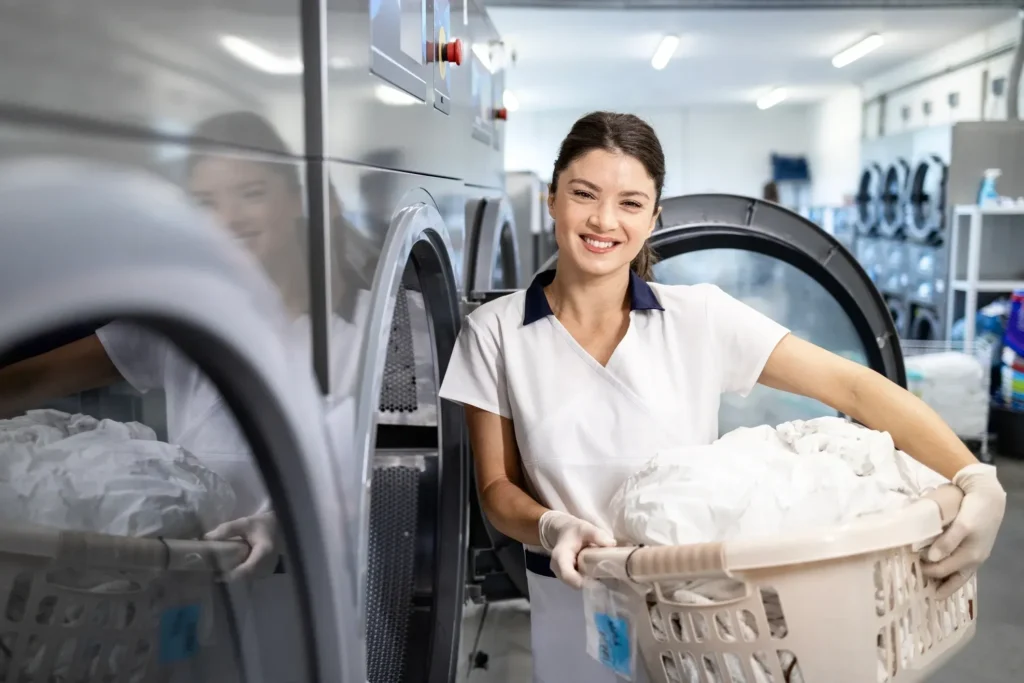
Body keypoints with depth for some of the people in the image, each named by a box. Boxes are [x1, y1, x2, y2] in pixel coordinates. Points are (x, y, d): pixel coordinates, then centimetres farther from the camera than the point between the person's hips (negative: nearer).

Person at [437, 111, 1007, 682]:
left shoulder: (698, 316, -9)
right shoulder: (496, 333, -7)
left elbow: (853, 387, -13)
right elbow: (498, 487, -3)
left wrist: (977, 481, -25)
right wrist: (552, 527, -23)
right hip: (578, 621, 0)